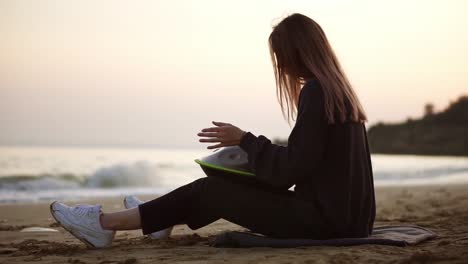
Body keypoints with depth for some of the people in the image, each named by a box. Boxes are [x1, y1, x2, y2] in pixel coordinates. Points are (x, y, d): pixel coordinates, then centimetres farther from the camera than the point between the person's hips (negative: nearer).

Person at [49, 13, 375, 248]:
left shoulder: (316, 91, -16)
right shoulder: (337, 89, 13)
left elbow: (291, 168, -19)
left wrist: (244, 140, -7)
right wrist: (251, 147, 12)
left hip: (323, 218, -8)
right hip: (342, 212, 8)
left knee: (211, 189, -1)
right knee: (224, 186, 17)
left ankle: (107, 223, 7)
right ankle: (159, 219, 36)